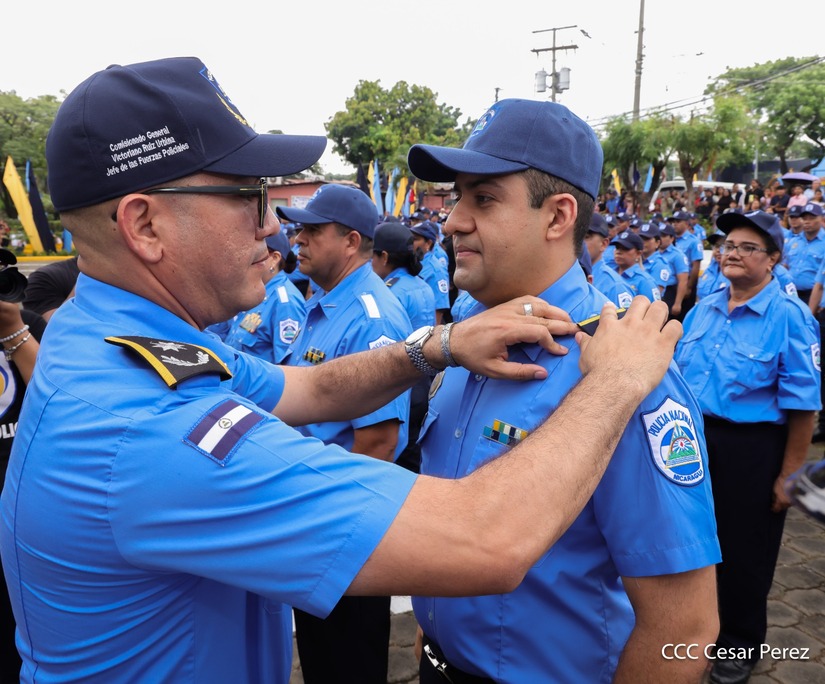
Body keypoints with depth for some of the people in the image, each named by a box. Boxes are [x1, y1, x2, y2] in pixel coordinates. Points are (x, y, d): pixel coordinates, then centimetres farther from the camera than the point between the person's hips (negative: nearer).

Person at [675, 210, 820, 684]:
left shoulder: (790, 317, -15)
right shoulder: (703, 309, 4)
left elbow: (802, 405, -14)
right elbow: (677, 376, 12)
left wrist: (789, 475, -13)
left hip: (752, 448, -5)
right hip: (694, 438, 6)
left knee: (744, 551, 12)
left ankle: (740, 645, 36)